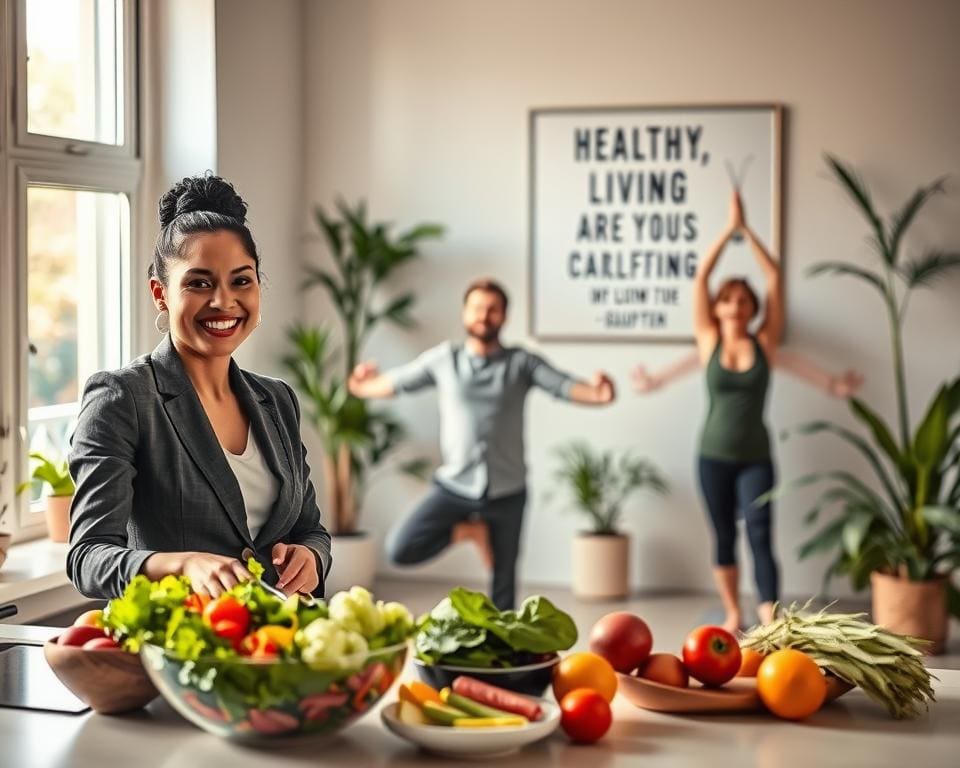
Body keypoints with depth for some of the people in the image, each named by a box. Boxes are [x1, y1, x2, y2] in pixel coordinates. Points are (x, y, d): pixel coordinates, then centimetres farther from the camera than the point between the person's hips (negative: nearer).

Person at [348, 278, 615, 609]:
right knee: (400, 549, -16)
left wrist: (596, 393, -31)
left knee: (503, 584, 7)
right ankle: (469, 530, 8)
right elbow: (396, 382, 15)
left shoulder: (522, 363, 1)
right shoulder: (443, 359, 3)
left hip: (507, 491, 0)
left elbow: (565, 386, -12)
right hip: (455, 486, 0)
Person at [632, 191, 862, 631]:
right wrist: (729, 229, -5)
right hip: (714, 456, 1)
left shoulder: (765, 343, 0)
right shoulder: (709, 343, 0)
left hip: (756, 458, -1)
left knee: (760, 536, -13)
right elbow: (701, 276, -5)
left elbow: (774, 278, -3)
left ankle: (769, 624, -20)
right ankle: (733, 615, 25)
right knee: (724, 538, 11)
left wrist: (747, 231, -3)